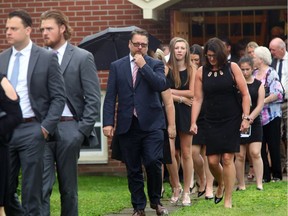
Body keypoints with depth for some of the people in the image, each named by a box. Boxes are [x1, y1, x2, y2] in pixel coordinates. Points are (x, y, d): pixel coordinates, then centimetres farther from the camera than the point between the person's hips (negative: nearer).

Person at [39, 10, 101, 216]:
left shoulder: (83, 57, 1)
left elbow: (94, 100, -1)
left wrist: (82, 131, -7)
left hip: (68, 128, -2)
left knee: (68, 187, 7)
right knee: (41, 185, -6)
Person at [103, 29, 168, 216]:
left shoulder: (155, 64, 6)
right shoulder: (117, 66, 9)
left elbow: (161, 85, -13)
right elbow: (110, 97, 5)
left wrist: (143, 66, -12)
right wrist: (108, 122, -4)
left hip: (151, 123, -2)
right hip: (127, 125, 2)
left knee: (153, 162, -12)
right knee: (133, 170, 5)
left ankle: (156, 201, 9)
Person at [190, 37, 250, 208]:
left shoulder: (232, 67, -3)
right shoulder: (202, 72, 2)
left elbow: (245, 94, -2)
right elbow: (198, 99, 3)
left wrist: (246, 117, -8)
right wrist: (193, 122, -2)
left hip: (232, 120, -2)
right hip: (212, 122, 2)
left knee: (227, 159, -6)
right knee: (212, 161, 0)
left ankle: (228, 200, 3)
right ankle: (221, 185, 32)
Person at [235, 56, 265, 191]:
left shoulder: (258, 85, 6)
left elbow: (260, 105, -1)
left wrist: (250, 117, -16)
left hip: (254, 123, 0)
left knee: (255, 153, -8)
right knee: (240, 155, 1)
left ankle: (259, 184, -7)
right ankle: (241, 186, 7)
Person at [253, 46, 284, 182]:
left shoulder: (271, 73, -8)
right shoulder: (255, 74, 11)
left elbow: (278, 93, -17)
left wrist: (262, 101, -18)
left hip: (271, 116, -6)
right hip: (258, 116, 6)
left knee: (273, 146, 0)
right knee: (260, 147, 4)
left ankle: (277, 175, 8)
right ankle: (265, 175, 9)